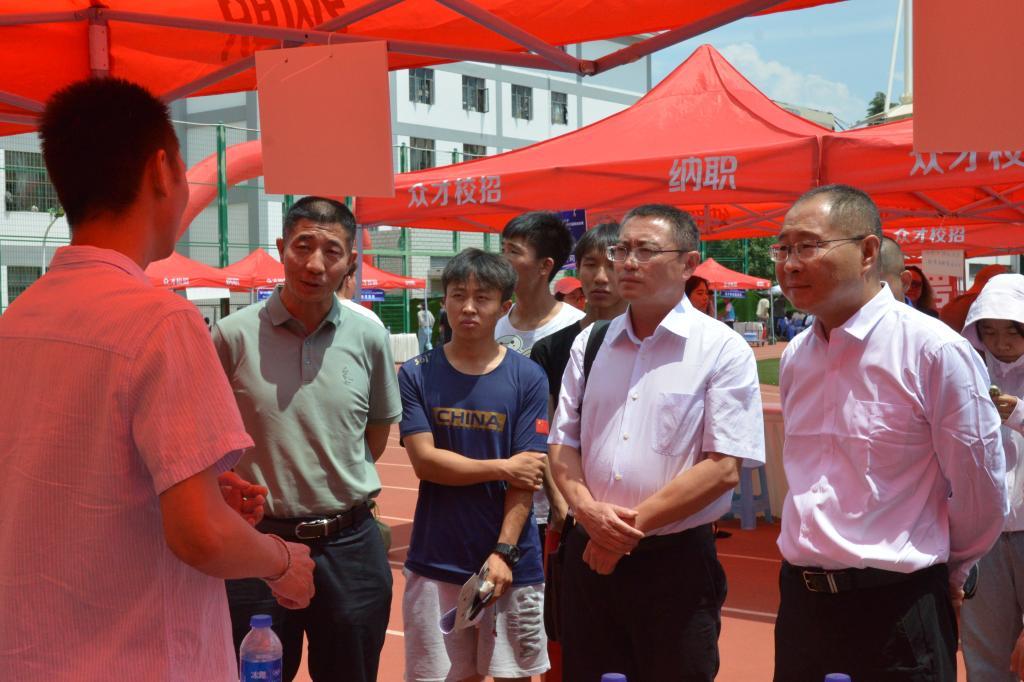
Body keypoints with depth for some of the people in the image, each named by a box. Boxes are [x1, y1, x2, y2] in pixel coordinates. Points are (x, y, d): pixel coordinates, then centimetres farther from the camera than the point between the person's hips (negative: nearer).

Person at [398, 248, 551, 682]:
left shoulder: (527, 378, -1)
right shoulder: (417, 374, 0)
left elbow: (525, 477, -4)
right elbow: (424, 460, -7)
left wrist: (504, 552, -12)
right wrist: (502, 468, -8)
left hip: (511, 562, 0)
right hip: (436, 561, 0)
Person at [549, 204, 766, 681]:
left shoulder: (722, 350, -7)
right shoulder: (589, 344, 8)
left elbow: (723, 468, -13)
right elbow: (562, 445, 9)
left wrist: (633, 525, -14)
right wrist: (588, 510, -10)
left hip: (675, 560, -4)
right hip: (589, 555, 4)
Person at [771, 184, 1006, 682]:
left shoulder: (934, 351, -13)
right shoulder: (794, 358, 6)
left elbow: (980, 494, -7)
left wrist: (944, 571, 6)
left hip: (896, 614, -6)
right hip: (801, 603, 6)